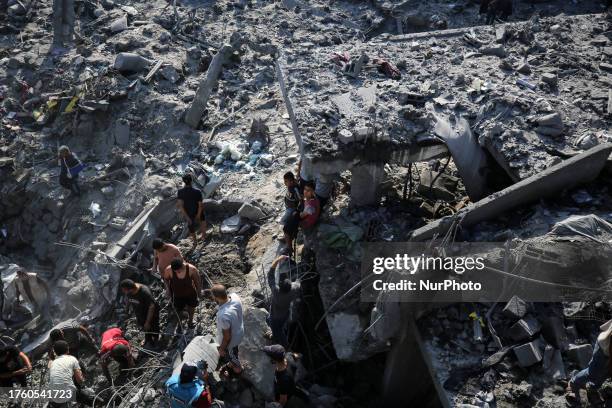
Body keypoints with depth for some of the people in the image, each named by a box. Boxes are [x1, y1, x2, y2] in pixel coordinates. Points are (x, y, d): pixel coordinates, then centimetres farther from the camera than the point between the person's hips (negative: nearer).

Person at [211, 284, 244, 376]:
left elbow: (227, 337, -29)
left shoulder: (223, 315, -46)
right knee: (233, 352, 36)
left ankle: (238, 369, 56)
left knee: (230, 354, 27)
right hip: (239, 331, 7)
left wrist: (222, 349, -11)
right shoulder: (235, 296, -26)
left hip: (231, 340, -6)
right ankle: (232, 364, 65)